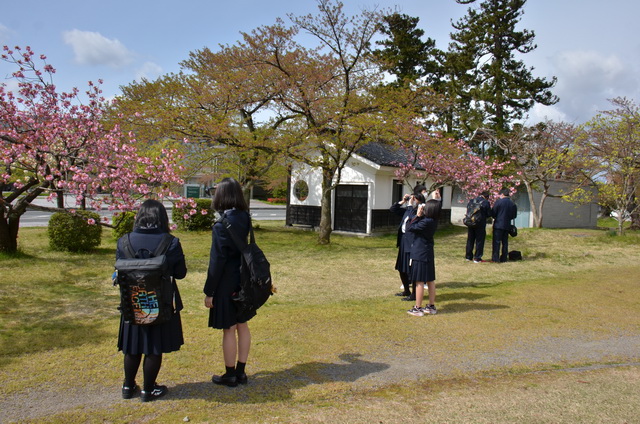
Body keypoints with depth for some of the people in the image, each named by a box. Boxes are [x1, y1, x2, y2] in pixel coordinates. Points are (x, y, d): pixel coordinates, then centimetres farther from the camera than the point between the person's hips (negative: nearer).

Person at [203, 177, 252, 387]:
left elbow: (217, 261, -16)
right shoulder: (245, 219, 1)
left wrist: (209, 291, -10)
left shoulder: (221, 226, -19)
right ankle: (241, 372, 27)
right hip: (244, 281, 7)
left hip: (226, 284, -7)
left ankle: (230, 375, 20)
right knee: (242, 326, 15)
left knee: (229, 330, 6)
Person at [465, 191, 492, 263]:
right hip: (480, 224, -4)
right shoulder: (486, 203, -9)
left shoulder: (471, 201, 2)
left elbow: (467, 211, 8)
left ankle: (468, 256, 21)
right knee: (479, 241, 5)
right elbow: (489, 214, -6)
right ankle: (477, 258, 4)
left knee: (470, 240, 15)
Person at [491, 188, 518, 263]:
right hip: (507, 225, 5)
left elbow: (493, 213, -7)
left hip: (498, 225, -4)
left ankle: (495, 258, -5)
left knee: (496, 241, -2)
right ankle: (504, 258, 12)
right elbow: (514, 216, 11)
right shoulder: (513, 204, 5)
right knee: (505, 242, 10)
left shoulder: (498, 202, -9)